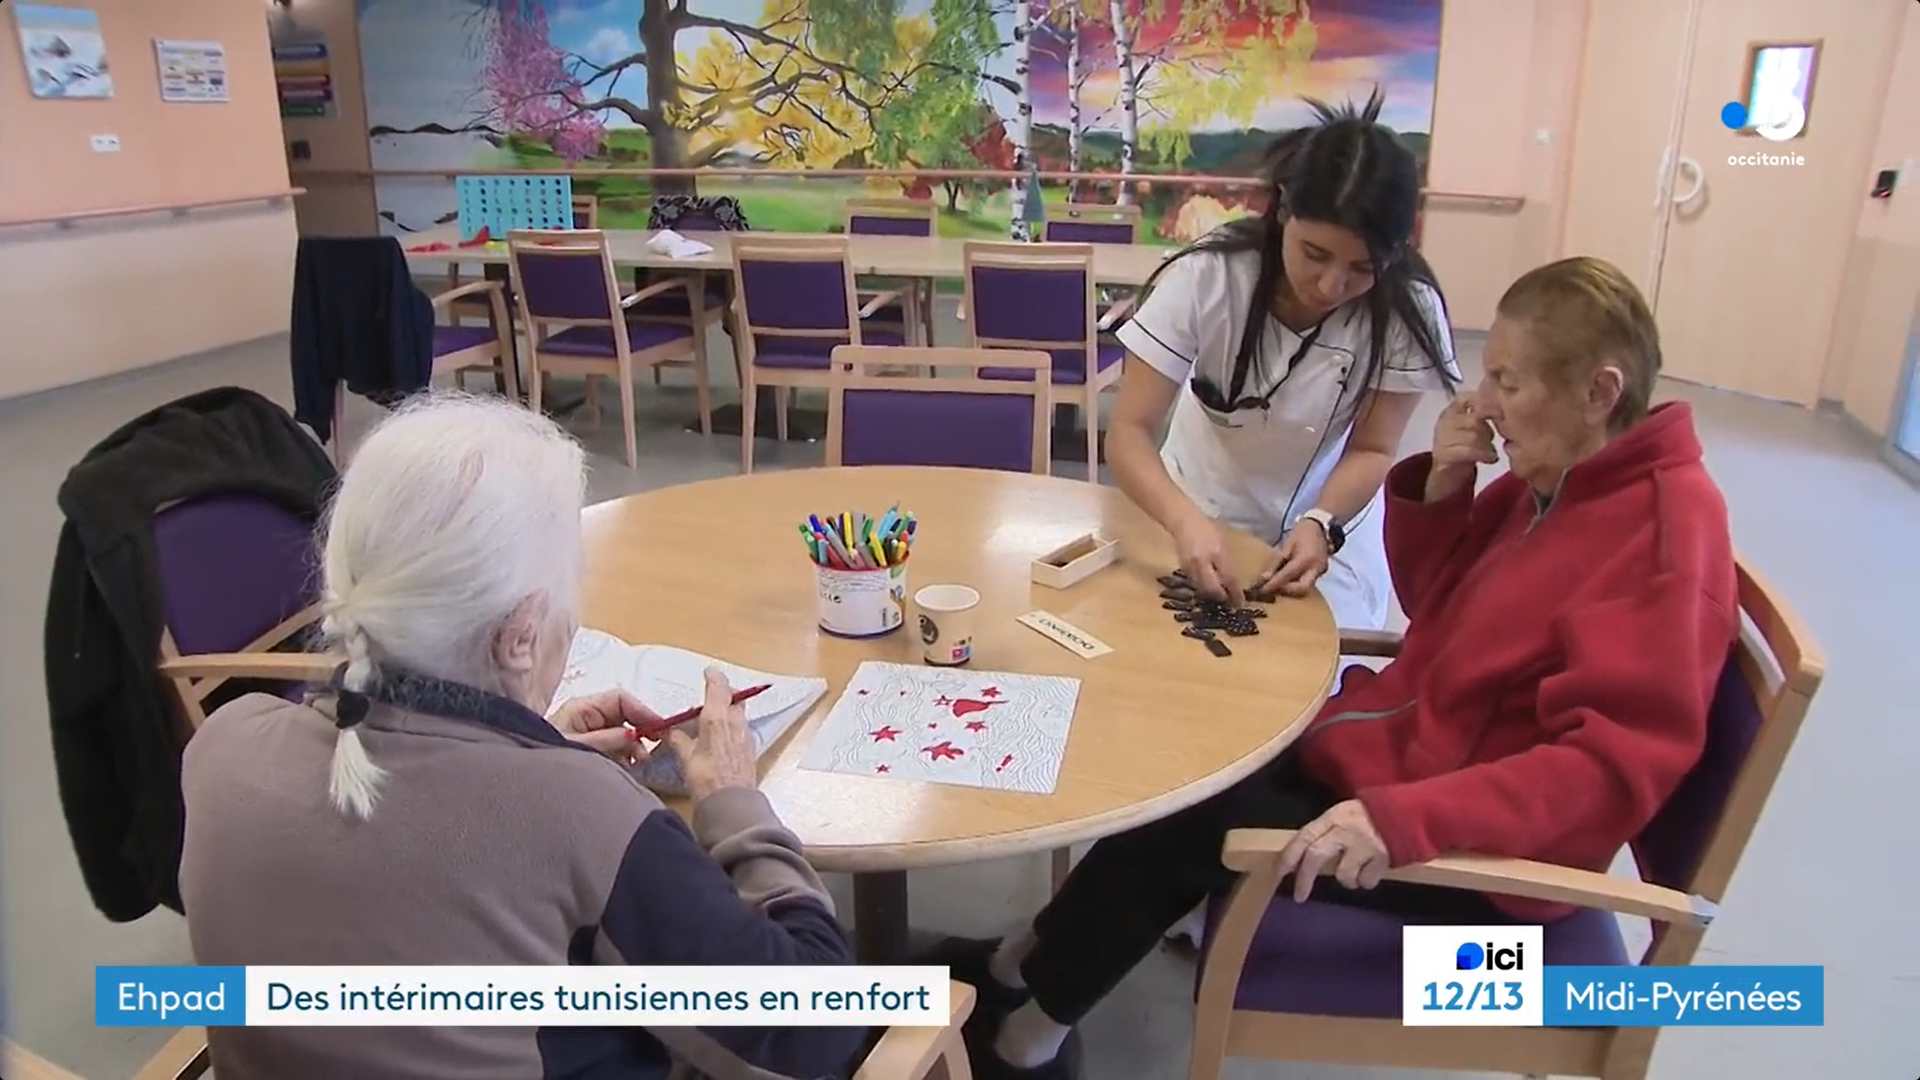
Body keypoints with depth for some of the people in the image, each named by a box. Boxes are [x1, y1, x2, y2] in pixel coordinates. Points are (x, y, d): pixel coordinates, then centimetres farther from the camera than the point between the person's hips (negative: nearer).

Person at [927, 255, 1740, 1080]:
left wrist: (1403, 818, -39)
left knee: (1181, 820, -8)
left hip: (1483, 846, -9)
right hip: (1419, 743, 9)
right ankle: (1028, 967, 20)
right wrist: (1437, 488, -7)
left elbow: (1613, 763, -30)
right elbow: (1435, 610, 12)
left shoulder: (1663, 535, -24)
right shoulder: (1554, 481, 3)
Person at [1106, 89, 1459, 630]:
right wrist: (1185, 520, -43)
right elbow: (1130, 431, -25)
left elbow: (1371, 450, -12)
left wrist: (1321, 525, -32)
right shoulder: (1206, 277, -25)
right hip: (1198, 522, 0)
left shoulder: (1408, 310, -21)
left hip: (1328, 530, 1)